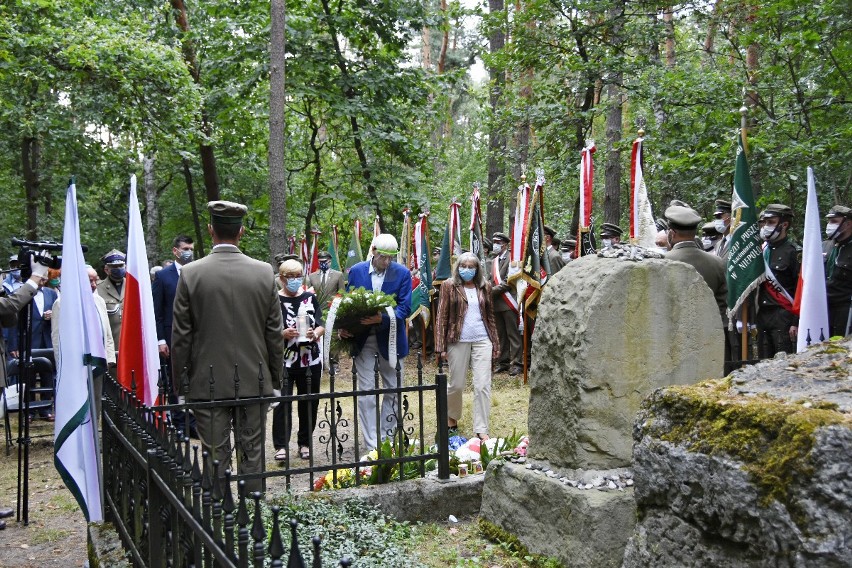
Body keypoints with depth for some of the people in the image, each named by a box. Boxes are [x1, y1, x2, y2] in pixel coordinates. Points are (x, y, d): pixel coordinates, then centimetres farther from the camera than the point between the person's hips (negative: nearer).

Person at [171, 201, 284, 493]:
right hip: (254, 382, 2)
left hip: (208, 383, -1)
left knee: (216, 457, 6)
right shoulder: (265, 272, -3)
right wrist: (276, 379, 12)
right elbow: (275, 333, 2)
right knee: (252, 455, 11)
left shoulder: (190, 274, -7)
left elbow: (180, 336, -4)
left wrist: (180, 384, 5)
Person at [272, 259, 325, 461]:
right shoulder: (275, 300, -2)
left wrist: (315, 333, -15)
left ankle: (305, 443, 20)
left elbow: (321, 324, 6)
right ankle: (281, 445, 5)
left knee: (309, 403, 8)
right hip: (284, 360, -3)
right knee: (282, 403, -3)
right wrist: (284, 334, -21)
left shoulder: (310, 297, 8)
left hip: (310, 360, 3)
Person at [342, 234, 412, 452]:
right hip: (363, 338, 0)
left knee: (393, 389, 9)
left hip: (390, 337, 1)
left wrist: (382, 318, -26)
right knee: (366, 391, -2)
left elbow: (405, 308, -10)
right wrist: (344, 327, -10)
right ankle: (371, 445, 3)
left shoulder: (402, 273, -5)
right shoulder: (356, 271, -1)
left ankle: (387, 439, 24)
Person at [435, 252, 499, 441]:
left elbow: (490, 316, 15)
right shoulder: (449, 286, 1)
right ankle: (451, 418, 33)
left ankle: (481, 430, 4)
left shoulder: (484, 287, 9)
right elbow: (442, 317, -1)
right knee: (457, 385, 7)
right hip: (458, 341, -2)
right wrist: (441, 346, -6)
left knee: (483, 385, -2)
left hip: (482, 340, 2)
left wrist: (495, 344, 12)